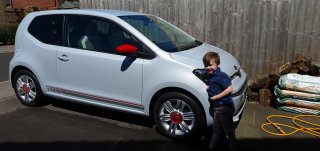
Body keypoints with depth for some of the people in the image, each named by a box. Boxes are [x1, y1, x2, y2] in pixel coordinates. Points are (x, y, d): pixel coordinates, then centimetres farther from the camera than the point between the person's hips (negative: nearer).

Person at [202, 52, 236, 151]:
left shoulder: (221, 76, -21)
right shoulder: (210, 75, 7)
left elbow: (229, 89, -27)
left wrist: (216, 97, -24)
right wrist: (209, 88, 3)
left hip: (224, 108, -9)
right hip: (216, 107, 9)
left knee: (228, 131, 7)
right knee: (216, 130, 23)